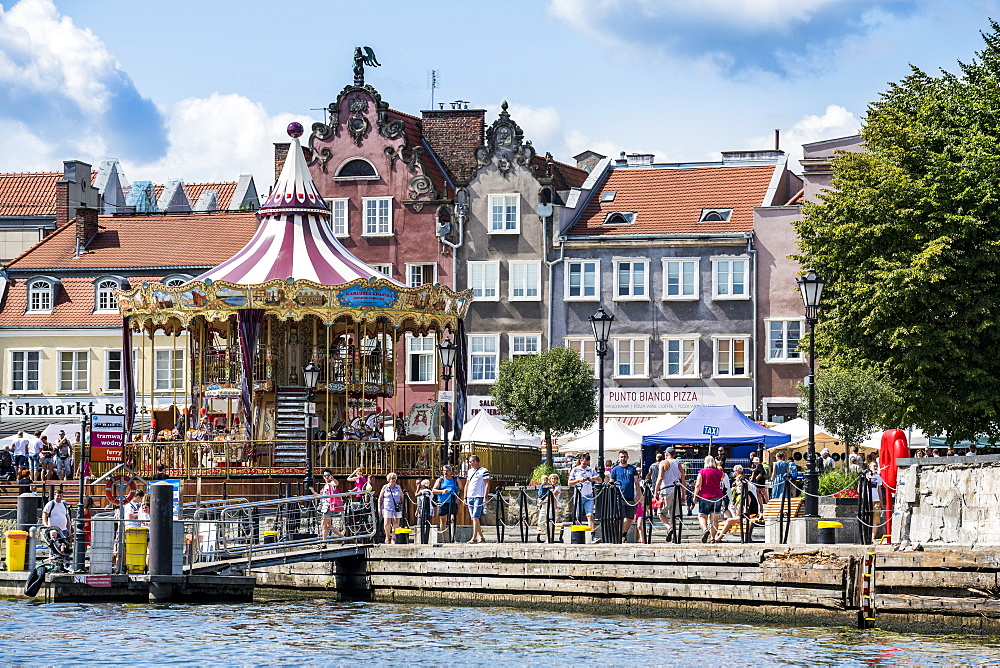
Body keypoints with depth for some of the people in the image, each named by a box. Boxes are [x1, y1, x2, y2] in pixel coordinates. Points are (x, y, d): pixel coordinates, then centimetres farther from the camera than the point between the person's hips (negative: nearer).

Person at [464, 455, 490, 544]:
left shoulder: (484, 471, -3)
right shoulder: (469, 472, 18)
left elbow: (487, 485, -7)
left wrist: (485, 497, -15)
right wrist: (465, 497, 15)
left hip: (479, 497, -7)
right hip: (470, 497, 7)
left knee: (475, 517, -14)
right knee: (473, 518, 6)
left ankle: (474, 538, -16)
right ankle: (481, 537, 12)